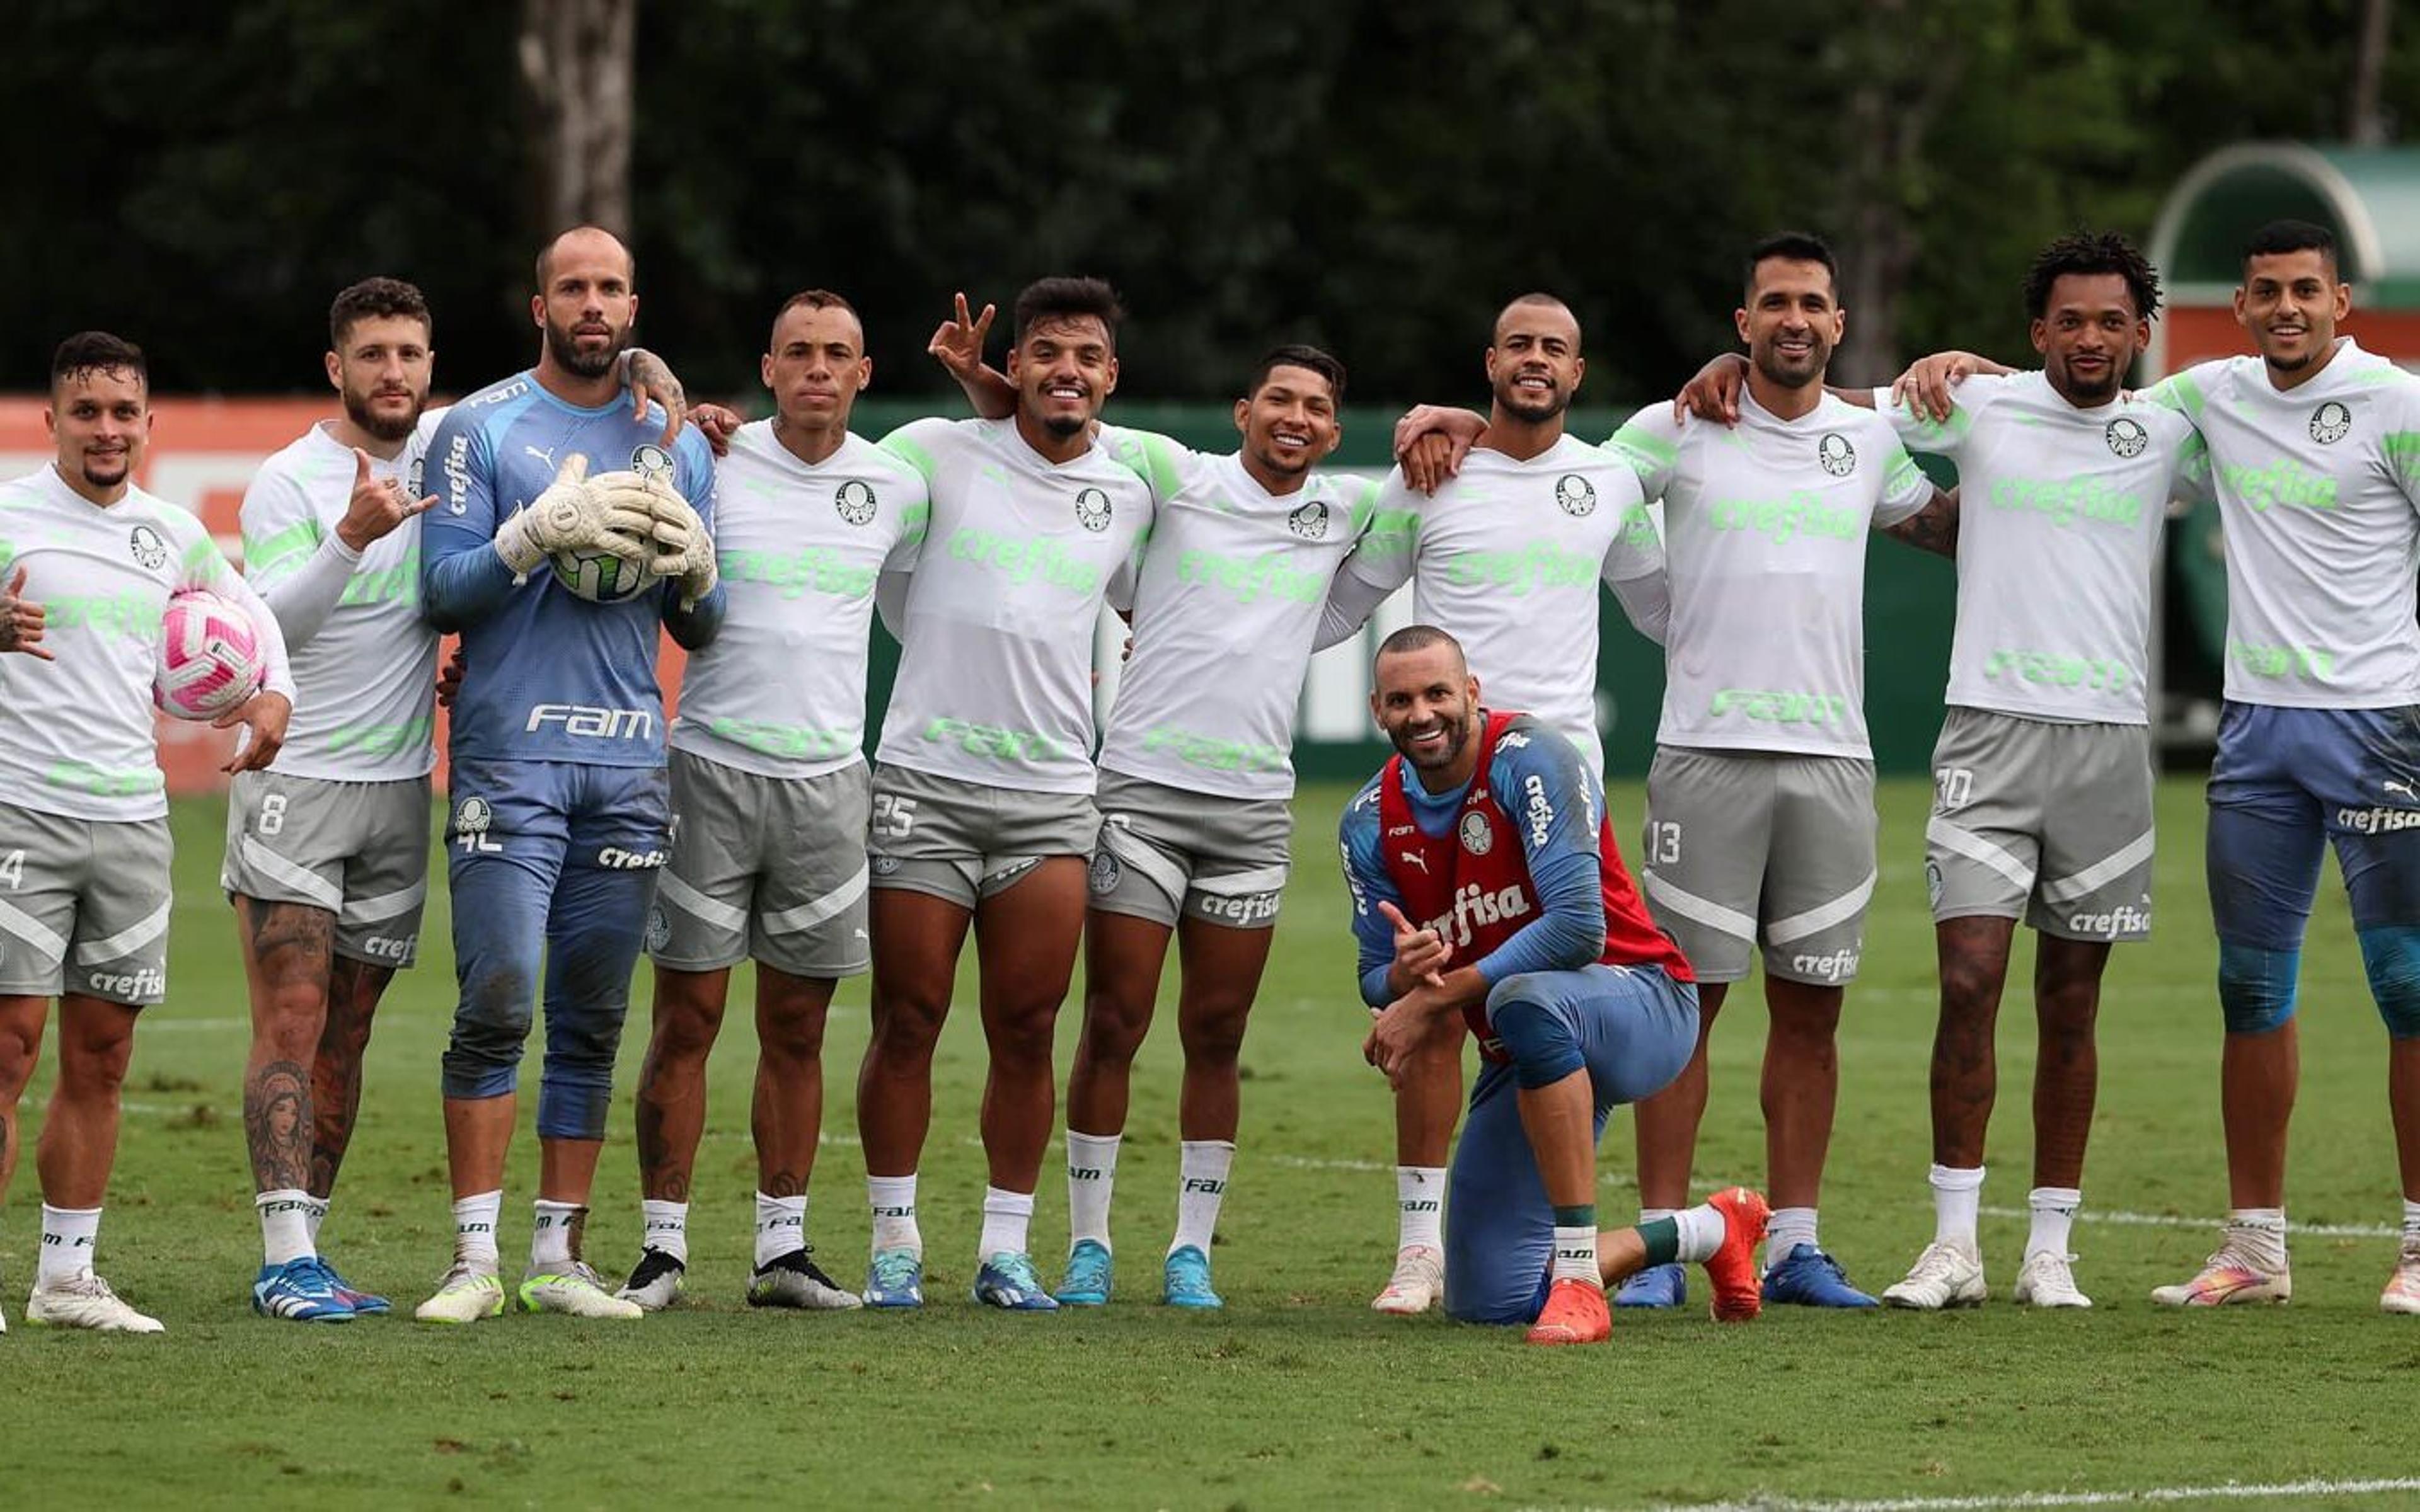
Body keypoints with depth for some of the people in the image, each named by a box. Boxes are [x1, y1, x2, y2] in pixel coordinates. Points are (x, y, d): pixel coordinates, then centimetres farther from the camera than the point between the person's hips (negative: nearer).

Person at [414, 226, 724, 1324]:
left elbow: (702, 633, 18)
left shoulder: (674, 442, 15)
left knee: (592, 1023, 4)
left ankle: (561, 1257, 8)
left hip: (631, 764, 4)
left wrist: (693, 570, -4)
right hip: (511, 755, -4)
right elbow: (442, 593, -2)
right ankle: (477, 1262, -10)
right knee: (496, 1005, -12)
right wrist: (541, 533, -16)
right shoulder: (481, 430, 3)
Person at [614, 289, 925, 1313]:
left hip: (825, 778, 3)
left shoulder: (897, 488, 7)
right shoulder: (708, 463, -3)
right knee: (686, 1019, -2)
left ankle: (783, 1247, 13)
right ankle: (661, 1248, 2)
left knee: (798, 1028, 7)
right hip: (711, 765, -3)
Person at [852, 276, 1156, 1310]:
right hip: (923, 781, -2)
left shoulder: (1130, 498, 10)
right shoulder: (937, 452, 0)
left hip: (1051, 796, 2)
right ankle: (894, 1243, 8)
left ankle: (1007, 1250, 9)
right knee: (907, 1022, -1)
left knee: (1027, 1031, 1)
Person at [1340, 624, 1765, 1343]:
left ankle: (1578, 1277, -35)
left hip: (1639, 1003, -7)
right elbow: (1379, 981, 6)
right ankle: (1710, 1231, 28)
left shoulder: (1530, 759, -18)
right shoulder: (1372, 824, 2)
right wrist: (1403, 974, -21)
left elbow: (1578, 930, -27)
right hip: (1524, 1056, 7)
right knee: (1488, 1302, 2)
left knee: (1526, 1001, -43)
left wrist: (1436, 997, -24)